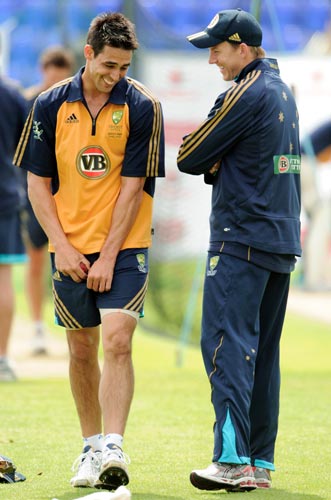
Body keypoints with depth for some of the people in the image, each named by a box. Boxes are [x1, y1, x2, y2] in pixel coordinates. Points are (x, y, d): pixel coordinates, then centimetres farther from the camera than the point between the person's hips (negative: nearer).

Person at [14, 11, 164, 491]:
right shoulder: (51, 105, 0)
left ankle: (113, 450, -19)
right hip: (70, 249, 3)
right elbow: (38, 183, 4)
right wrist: (62, 247, -5)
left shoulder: (142, 107, -7)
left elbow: (133, 186, -8)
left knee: (117, 341, -16)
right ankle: (91, 447, 20)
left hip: (124, 248, -3)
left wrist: (108, 256, -11)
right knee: (82, 351, 8)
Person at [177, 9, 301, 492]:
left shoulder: (245, 94, -13)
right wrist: (217, 165, -1)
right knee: (262, 351, 11)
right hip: (283, 240, 9)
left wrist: (205, 161, 9)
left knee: (227, 344, -12)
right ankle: (261, 462, 11)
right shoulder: (281, 89, 16)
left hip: (242, 239, -9)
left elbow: (189, 158, -9)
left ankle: (232, 460, -21)